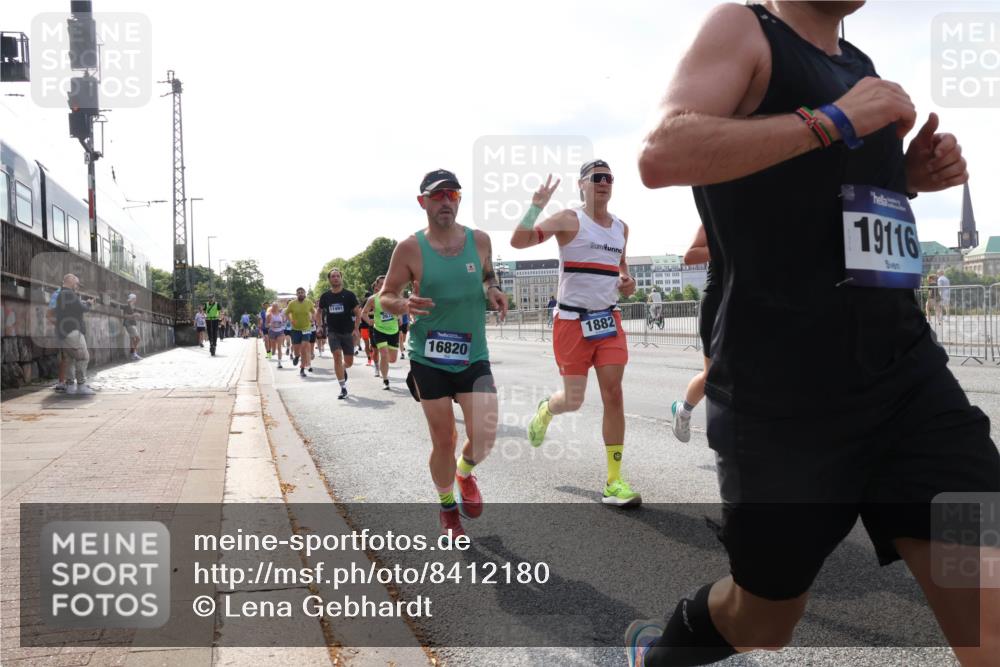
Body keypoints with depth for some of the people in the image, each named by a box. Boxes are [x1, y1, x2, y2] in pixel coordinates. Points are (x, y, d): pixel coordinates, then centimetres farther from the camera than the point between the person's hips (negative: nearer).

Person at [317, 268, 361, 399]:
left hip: (348, 332, 0)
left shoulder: (349, 295, -4)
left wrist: (356, 329, -11)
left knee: (349, 362, 4)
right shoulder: (325, 296, 2)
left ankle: (343, 369, 42)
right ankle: (343, 388, -11)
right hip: (333, 332, 0)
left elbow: (358, 313, -2)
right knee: (337, 356, -17)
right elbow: (319, 311, 18)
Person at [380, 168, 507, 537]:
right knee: (444, 440, 4)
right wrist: (404, 305, -23)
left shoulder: (479, 240, 0)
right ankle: (447, 507, 31)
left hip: (473, 357, 2)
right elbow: (385, 297, -1)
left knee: (484, 436, -7)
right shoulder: (410, 248, -8)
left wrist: (493, 290, -5)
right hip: (428, 358, -2)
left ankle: (465, 473, 30)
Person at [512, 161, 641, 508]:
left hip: (609, 320, 5)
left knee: (613, 394, -5)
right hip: (572, 320, -4)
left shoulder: (621, 228, 11)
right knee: (573, 400, 1)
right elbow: (518, 241, -16)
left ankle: (614, 482, 1)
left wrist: (627, 282, 7)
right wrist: (536, 205, -26)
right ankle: (546, 409, 41)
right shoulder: (569, 220, -7)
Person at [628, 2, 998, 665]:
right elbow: (661, 156, -20)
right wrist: (834, 120, -16)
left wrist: (907, 175, 11)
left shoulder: (861, 66, 19)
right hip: (783, 388, -6)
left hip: (908, 369, 6)